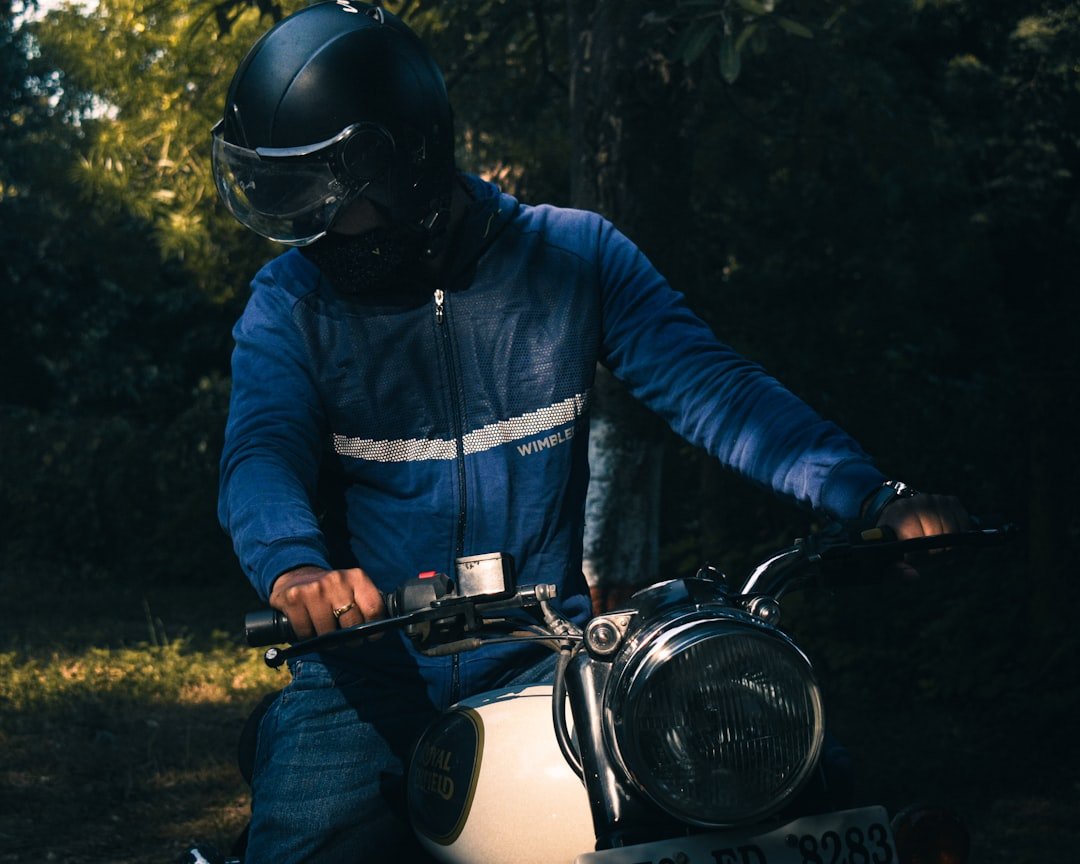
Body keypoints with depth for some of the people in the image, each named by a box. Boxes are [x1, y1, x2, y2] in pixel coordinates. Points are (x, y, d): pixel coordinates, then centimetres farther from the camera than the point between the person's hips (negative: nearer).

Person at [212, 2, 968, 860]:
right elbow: (262, 453, -12)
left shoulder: (573, 257, 4)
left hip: (542, 658, 0)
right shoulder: (292, 301, 3)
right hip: (368, 667, 0)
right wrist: (296, 568, -36)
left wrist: (874, 498, -19)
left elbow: (709, 386, -5)